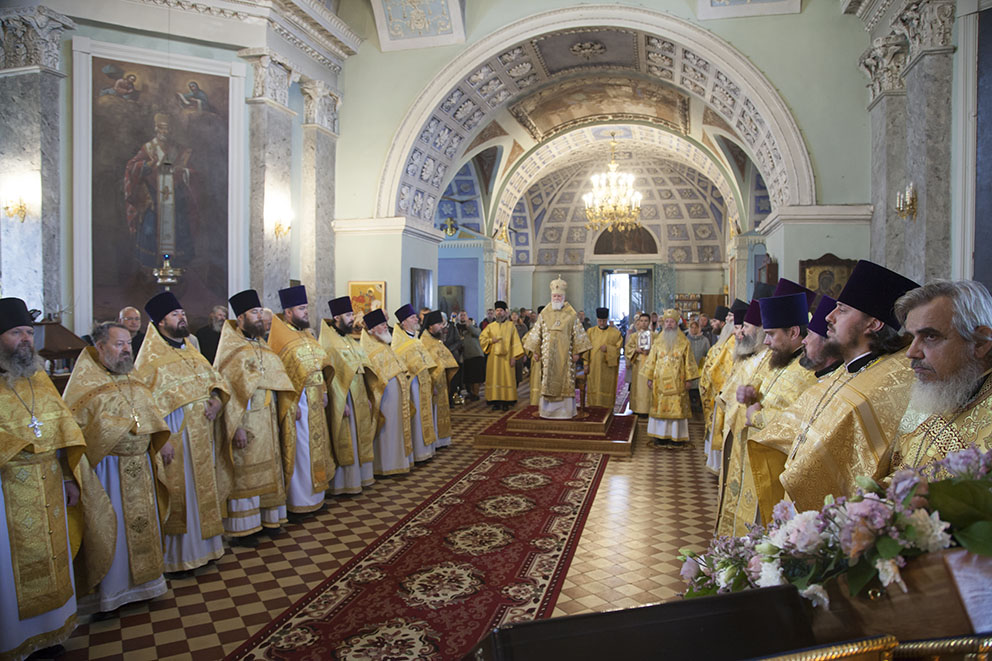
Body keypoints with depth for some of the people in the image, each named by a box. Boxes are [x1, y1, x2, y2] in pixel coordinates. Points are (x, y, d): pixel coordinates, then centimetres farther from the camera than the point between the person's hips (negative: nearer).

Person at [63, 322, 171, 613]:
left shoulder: (135, 377, 11)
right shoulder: (85, 382, -8)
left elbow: (152, 413, 19)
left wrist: (161, 443, 12)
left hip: (139, 464, 6)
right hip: (108, 467, -6)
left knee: (142, 522, 15)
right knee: (113, 527, 3)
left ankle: (143, 578, 30)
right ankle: (113, 588, 19)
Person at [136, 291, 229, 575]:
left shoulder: (191, 351, 13)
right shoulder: (150, 359, -10)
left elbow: (215, 378, 19)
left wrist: (217, 399, -3)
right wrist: (160, 440, -20)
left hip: (202, 437, 7)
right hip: (174, 439, -7)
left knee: (202, 491, 15)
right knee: (178, 496, 2)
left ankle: (202, 547, 29)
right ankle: (175, 557, 16)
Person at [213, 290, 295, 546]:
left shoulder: (262, 346, 13)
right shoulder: (231, 350, -11)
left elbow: (278, 378, 18)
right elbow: (227, 391, -16)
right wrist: (236, 427, -21)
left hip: (268, 419, 8)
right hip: (245, 421, -8)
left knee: (268, 469, 13)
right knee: (244, 473, 0)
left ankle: (267, 518, 25)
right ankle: (241, 529, 10)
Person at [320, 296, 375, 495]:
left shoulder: (350, 341, 14)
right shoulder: (329, 342, -12)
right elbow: (331, 375, -17)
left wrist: (367, 398, 13)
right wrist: (341, 403, -21)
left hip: (359, 398, 9)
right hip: (343, 399, -9)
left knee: (359, 439, 14)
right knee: (345, 442, -1)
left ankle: (359, 477, 26)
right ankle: (344, 483, 9)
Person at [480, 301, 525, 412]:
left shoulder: (511, 325, 5)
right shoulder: (490, 326, 11)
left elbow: (515, 341, 1)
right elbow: (481, 338, 11)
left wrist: (514, 356, -8)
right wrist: (491, 340, -8)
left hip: (506, 357, -2)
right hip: (493, 357, 2)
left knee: (507, 377, -3)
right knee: (494, 378, 0)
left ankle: (506, 402, 0)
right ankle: (496, 402, 4)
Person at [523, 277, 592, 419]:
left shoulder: (571, 315, 2)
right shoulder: (544, 314, 7)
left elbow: (578, 334, 1)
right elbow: (536, 333, 9)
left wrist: (577, 352, -5)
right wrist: (535, 351, 4)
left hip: (565, 354, -1)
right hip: (548, 355, 2)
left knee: (565, 380, 0)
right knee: (547, 381, 3)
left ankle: (565, 409, 7)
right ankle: (546, 409, 10)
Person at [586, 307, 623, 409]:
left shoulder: (615, 333, 3)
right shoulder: (590, 332, 9)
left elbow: (618, 348, 1)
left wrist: (608, 349, -17)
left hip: (608, 367, -2)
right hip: (593, 367, 2)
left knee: (606, 389, -1)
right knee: (593, 389, 2)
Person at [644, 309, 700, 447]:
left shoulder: (683, 342, 2)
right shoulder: (657, 341, 8)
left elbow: (688, 362, 2)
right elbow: (652, 360, 9)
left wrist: (688, 379, -4)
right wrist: (650, 377, 4)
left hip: (677, 382, -2)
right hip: (660, 381, 2)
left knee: (676, 408, -1)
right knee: (660, 407, 2)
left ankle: (675, 436, 6)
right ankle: (660, 435, 9)